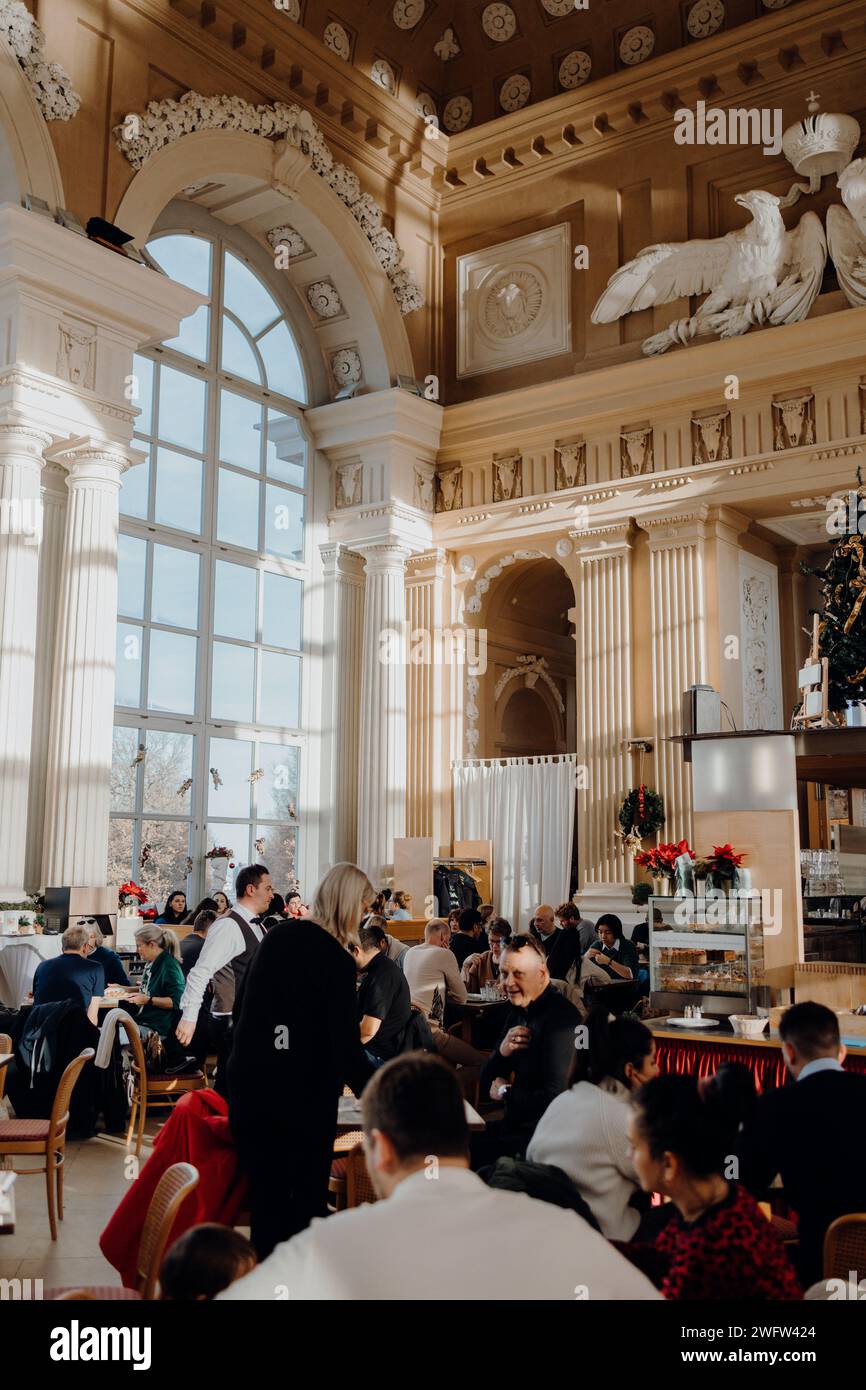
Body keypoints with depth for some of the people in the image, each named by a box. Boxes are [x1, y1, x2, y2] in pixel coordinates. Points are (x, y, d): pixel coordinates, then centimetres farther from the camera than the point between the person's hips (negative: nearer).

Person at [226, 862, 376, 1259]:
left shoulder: (279, 935, 5)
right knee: (308, 1197, 10)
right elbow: (347, 1048, -15)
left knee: (266, 1197, 12)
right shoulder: (336, 960, -13)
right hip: (303, 1093, -5)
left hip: (248, 1085, 5)